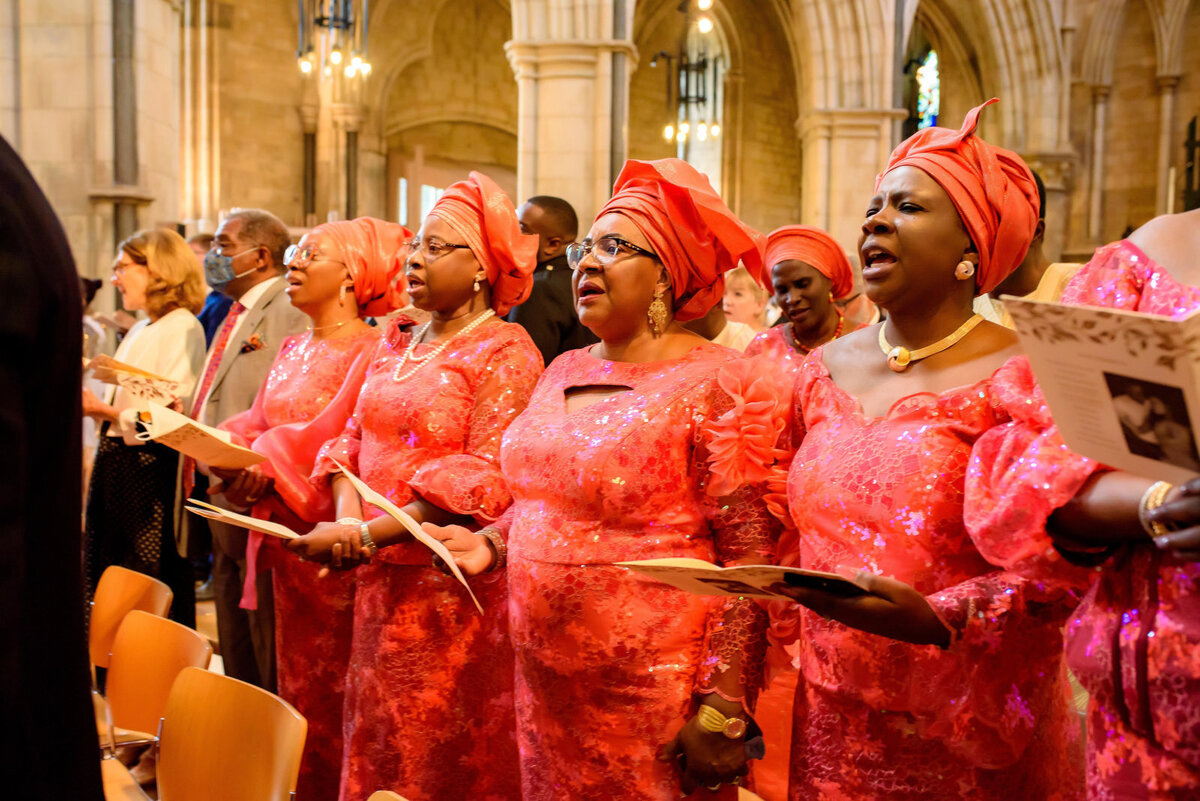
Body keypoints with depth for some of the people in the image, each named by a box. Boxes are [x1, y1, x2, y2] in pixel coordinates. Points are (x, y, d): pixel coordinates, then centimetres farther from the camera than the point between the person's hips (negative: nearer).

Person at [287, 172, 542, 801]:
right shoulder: (396, 343, 14)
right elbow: (353, 438, 13)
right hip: (382, 578, 7)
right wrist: (347, 514, -8)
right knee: (378, 747, 13)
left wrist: (368, 535, -19)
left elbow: (486, 478, -18)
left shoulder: (505, 353, -9)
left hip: (453, 588, -6)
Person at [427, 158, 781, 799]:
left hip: (653, 694, -6)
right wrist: (490, 543, 4)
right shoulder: (563, 373, 10)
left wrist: (723, 709, -19)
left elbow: (748, 556, -15)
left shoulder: (713, 382, -11)